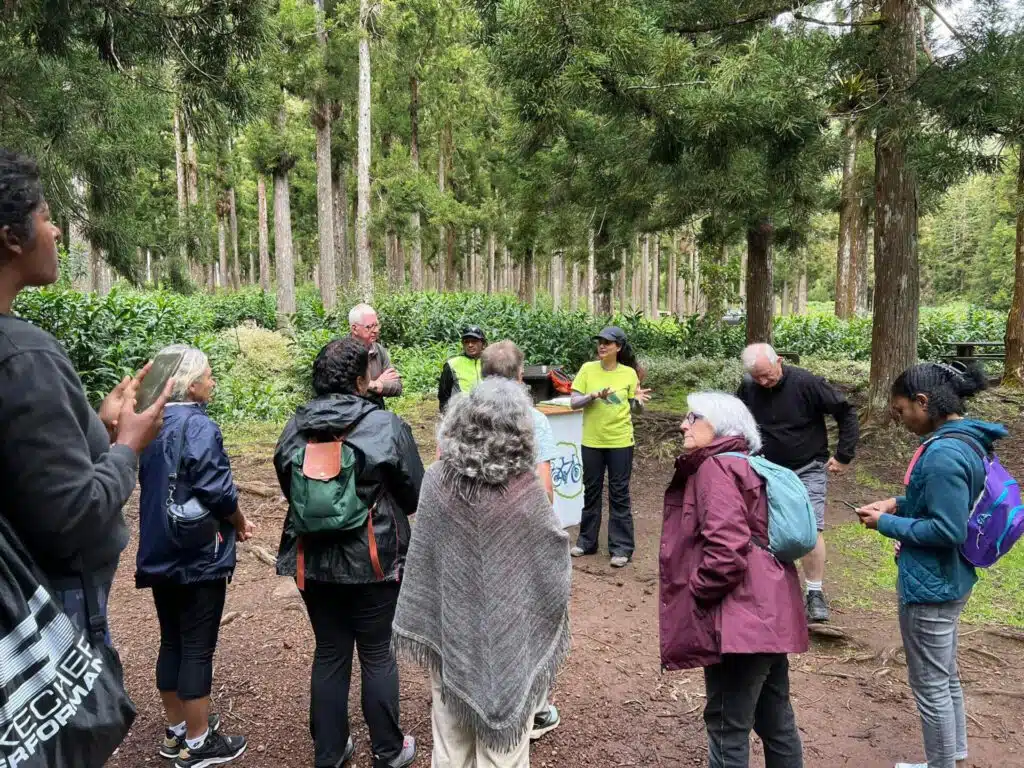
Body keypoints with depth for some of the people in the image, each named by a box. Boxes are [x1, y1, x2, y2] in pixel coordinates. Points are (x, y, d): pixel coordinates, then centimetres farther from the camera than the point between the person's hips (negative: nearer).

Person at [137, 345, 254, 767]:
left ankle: (177, 730, 31)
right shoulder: (198, 426, -19)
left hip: (160, 553, 8)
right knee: (198, 648, 3)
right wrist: (240, 523, -1)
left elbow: (155, 487, 13)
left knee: (171, 642, 17)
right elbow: (218, 491, -20)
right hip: (198, 555, -8)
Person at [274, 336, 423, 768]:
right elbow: (415, 495, -7)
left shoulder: (296, 427, -3)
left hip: (312, 560, 4)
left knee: (329, 654, 17)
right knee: (377, 654, 12)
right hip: (372, 561, -4)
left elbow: (289, 489, 10)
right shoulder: (386, 427, -16)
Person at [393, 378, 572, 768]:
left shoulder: (436, 480, -13)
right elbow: (556, 554, -5)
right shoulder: (524, 492, -21)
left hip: (450, 627, 3)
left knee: (451, 732, 21)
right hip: (505, 635, -2)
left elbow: (421, 557, -5)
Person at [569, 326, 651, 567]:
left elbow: (631, 407, 7)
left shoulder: (629, 373, -2)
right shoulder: (588, 369, -2)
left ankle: (621, 548, 13)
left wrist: (637, 399, -15)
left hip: (620, 441, -1)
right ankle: (587, 541, 28)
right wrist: (595, 395, -21)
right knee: (591, 492, 13)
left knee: (619, 494, 4)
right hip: (592, 441, 1)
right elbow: (574, 402, -5)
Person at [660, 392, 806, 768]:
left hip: (739, 619, -10)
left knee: (727, 728, 1)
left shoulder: (715, 468, -13)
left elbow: (727, 547, -25)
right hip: (768, 613, 10)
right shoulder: (745, 466, 17)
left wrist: (697, 590, -11)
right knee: (776, 719, 21)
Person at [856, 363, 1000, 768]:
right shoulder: (966, 440, 4)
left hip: (929, 586, -10)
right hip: (947, 581, 10)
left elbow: (947, 530, -26)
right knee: (946, 676, 24)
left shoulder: (944, 454, -27)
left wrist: (887, 524, -15)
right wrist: (900, 503, 6)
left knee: (930, 685, 8)